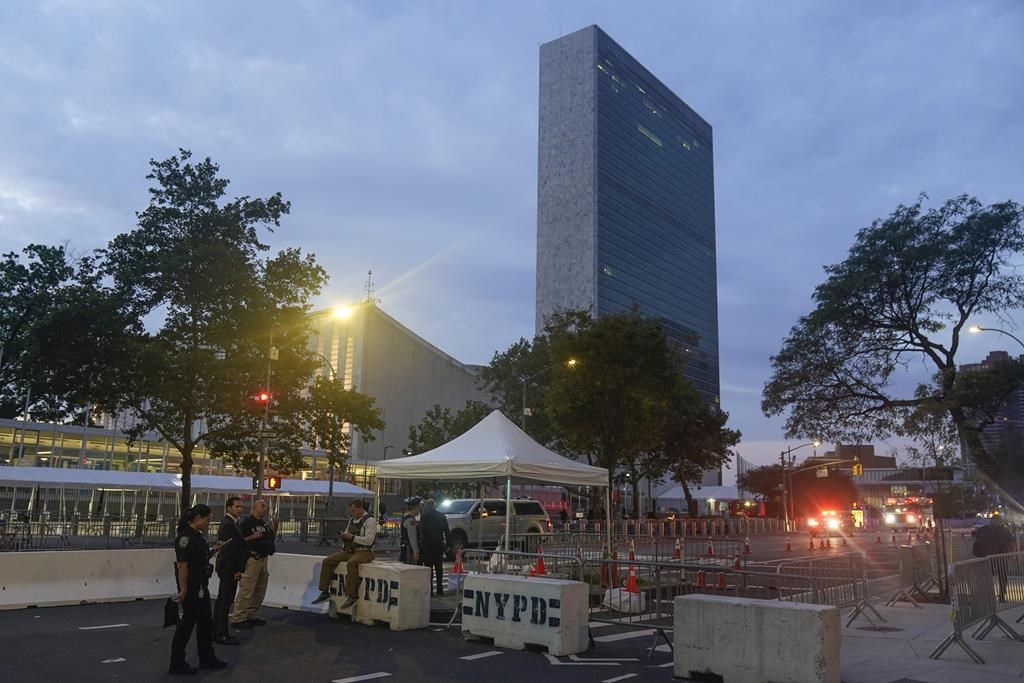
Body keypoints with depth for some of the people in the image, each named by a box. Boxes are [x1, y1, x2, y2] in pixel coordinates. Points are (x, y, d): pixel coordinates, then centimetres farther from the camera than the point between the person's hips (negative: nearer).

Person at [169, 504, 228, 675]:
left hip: (201, 586, 10)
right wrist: (183, 590, -24)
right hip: (190, 587, -10)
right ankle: (176, 665, 12)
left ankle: (207, 659, 26)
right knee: (188, 622, 0)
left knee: (206, 622, 15)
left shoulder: (197, 535, 11)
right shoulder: (185, 536, -19)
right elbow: (182, 565, -23)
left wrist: (214, 550, 8)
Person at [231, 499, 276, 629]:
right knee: (246, 590, -9)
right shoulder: (246, 523, -8)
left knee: (260, 590, 13)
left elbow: (271, 540, 21)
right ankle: (238, 618, -3)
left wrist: (274, 530, 5)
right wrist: (253, 537, -22)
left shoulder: (265, 523, 15)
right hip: (251, 559, -8)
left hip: (263, 559, 8)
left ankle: (252, 616, 23)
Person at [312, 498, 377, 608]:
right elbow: (347, 535, 24)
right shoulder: (352, 519, 15)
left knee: (351, 563, -38)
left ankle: (351, 596, -34)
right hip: (349, 551, 9)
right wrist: (344, 536, 0)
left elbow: (369, 540, -20)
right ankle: (324, 593, 1)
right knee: (327, 561, -3)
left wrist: (352, 537, -20)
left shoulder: (369, 520, -11)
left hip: (364, 552, -9)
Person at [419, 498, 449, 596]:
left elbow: (421, 531, -9)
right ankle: (440, 589, 15)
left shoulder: (425, 517, -8)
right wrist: (447, 545, 11)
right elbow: (446, 532, 7)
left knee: (428, 567, -1)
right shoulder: (442, 516, 6)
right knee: (439, 568, 12)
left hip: (428, 545, -5)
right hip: (439, 544, 5)